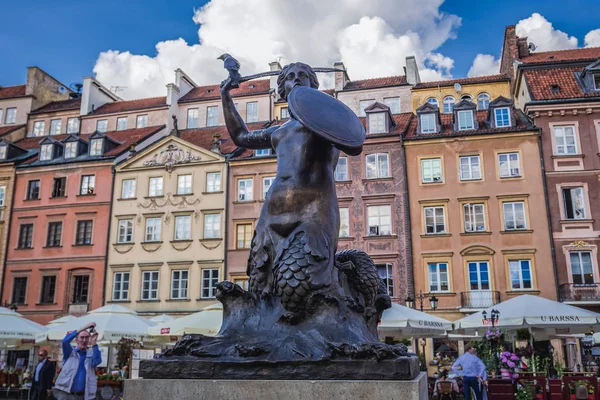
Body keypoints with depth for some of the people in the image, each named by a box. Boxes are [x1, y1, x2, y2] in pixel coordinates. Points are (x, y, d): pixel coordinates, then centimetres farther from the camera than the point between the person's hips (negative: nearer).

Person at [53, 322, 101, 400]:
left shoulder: (91, 355, 9)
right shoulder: (70, 353, 6)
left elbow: (97, 361, -12)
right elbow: (65, 341, -13)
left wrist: (94, 343, -19)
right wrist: (84, 328, -21)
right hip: (65, 394, -2)